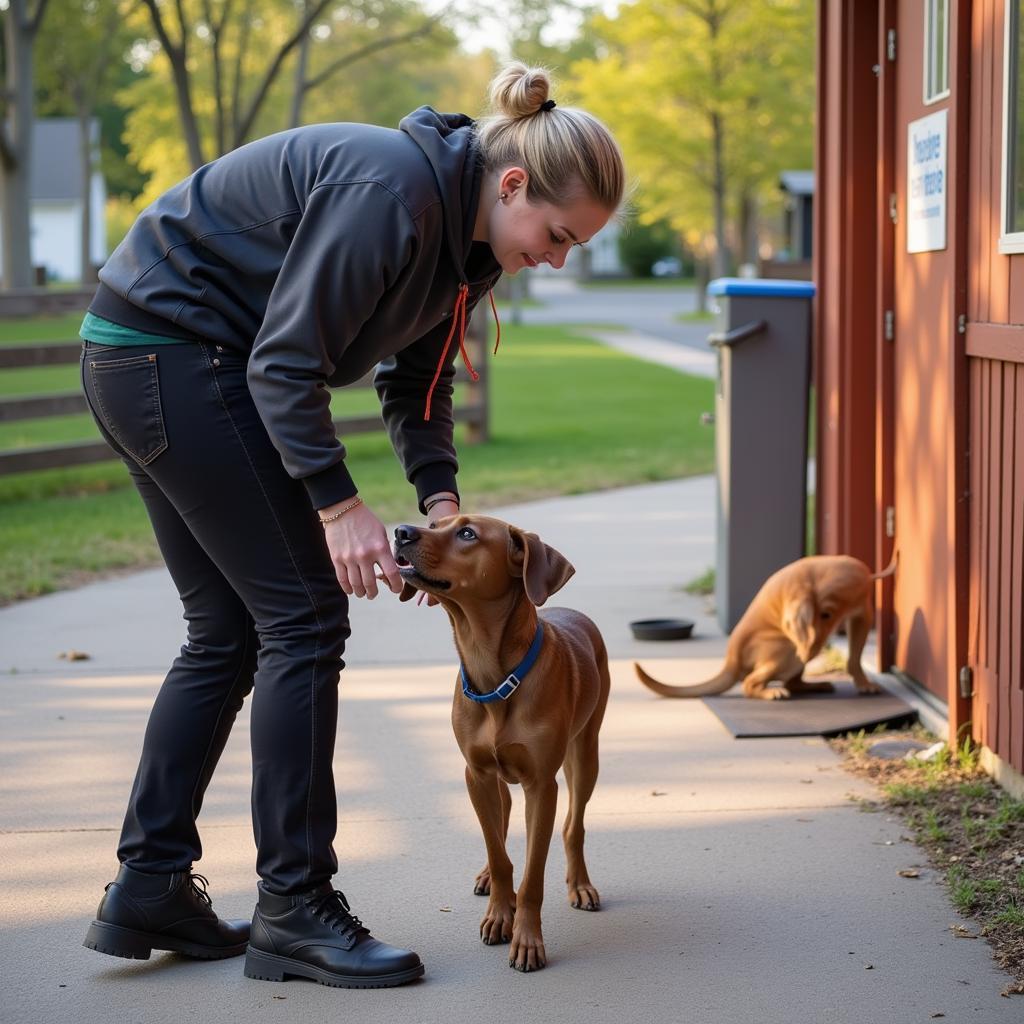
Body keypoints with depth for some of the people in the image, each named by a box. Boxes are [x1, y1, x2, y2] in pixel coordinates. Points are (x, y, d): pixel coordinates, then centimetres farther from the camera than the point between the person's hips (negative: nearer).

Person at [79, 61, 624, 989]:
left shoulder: (463, 232, 5)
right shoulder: (390, 191, -25)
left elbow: (417, 381, 12)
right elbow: (285, 361, -25)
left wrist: (439, 497, -2)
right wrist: (338, 503, -24)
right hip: (170, 348, -10)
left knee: (227, 632, 12)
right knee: (304, 616, -9)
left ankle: (148, 889, 16)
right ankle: (294, 910, -2)